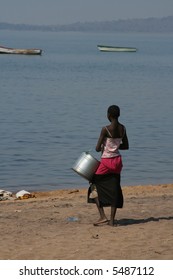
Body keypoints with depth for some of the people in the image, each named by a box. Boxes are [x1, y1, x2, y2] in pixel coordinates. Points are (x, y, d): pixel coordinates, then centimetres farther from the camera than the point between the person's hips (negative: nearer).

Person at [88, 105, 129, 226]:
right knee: (114, 189, 10)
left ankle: (103, 216, 0)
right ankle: (112, 220, 10)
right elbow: (126, 146, 11)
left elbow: (97, 148, -15)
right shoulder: (123, 129, 1)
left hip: (106, 161, -6)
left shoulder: (105, 129, -17)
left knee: (95, 186, 9)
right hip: (117, 160, 6)